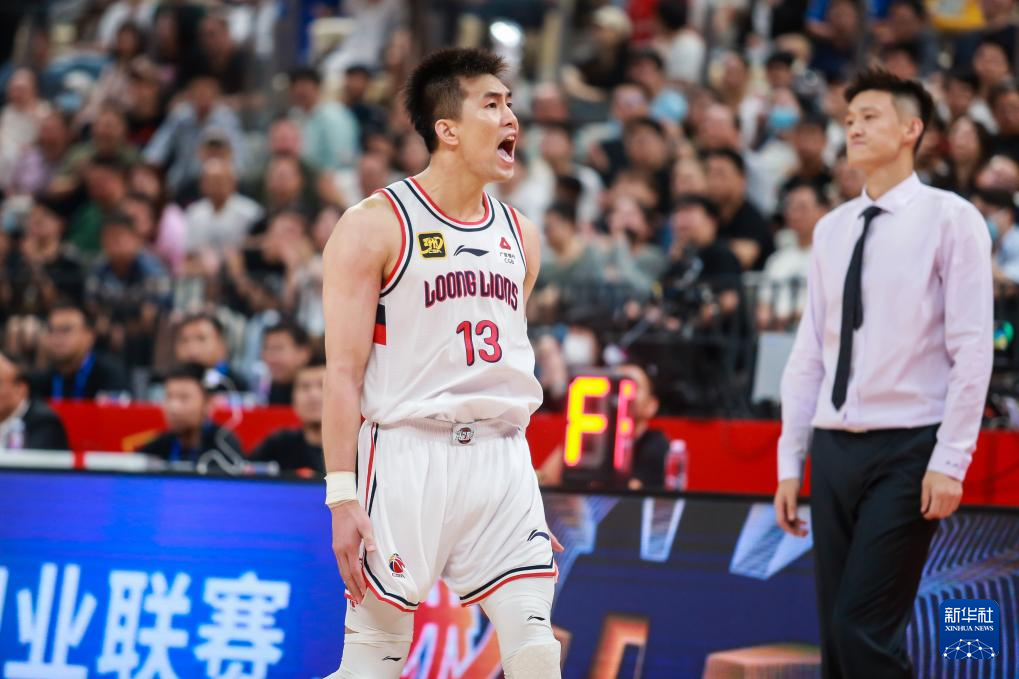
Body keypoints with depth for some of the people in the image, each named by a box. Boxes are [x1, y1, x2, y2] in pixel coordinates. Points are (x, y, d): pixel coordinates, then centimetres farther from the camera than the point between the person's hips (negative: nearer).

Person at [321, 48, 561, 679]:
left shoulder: (519, 233, 14)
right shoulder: (374, 227, -5)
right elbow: (345, 371, -9)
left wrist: (526, 487, 18)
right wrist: (342, 496, -16)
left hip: (503, 460, 5)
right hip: (409, 455, -5)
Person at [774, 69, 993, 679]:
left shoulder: (950, 219, -5)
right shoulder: (832, 229, 13)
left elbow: (972, 350, -10)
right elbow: (809, 353, 14)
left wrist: (949, 463, -15)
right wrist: (790, 462, 11)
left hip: (907, 449, -6)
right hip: (835, 448, 6)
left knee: (866, 630, -13)